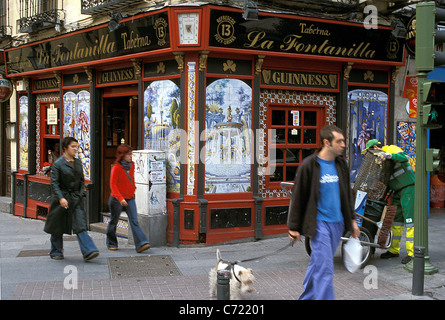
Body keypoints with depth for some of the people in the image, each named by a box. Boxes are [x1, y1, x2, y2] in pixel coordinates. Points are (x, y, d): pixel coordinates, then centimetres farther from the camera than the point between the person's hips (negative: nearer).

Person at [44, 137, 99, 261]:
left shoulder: (78, 163, 10)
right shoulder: (58, 164, -7)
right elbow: (54, 183, -12)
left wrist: (80, 194, 6)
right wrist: (61, 198, -21)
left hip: (76, 199, 4)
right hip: (62, 198, -4)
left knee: (80, 225, -7)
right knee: (58, 227, 7)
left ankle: (88, 252, -14)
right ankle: (56, 252, 24)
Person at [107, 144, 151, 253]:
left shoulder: (131, 165, 4)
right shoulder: (116, 167, -14)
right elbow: (113, 184, -16)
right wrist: (120, 198, -24)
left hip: (130, 199, 4)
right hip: (117, 199, -4)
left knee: (134, 221, -8)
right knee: (114, 221, 11)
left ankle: (141, 244, -18)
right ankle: (111, 243, 30)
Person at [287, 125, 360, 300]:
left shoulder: (341, 164, 9)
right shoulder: (309, 165, -10)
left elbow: (347, 194, 20)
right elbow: (298, 196, -5)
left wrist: (352, 220, 17)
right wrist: (294, 227, -4)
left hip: (337, 223, 6)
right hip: (319, 224, -6)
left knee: (318, 264, 17)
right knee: (325, 269, -9)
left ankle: (307, 297, 32)